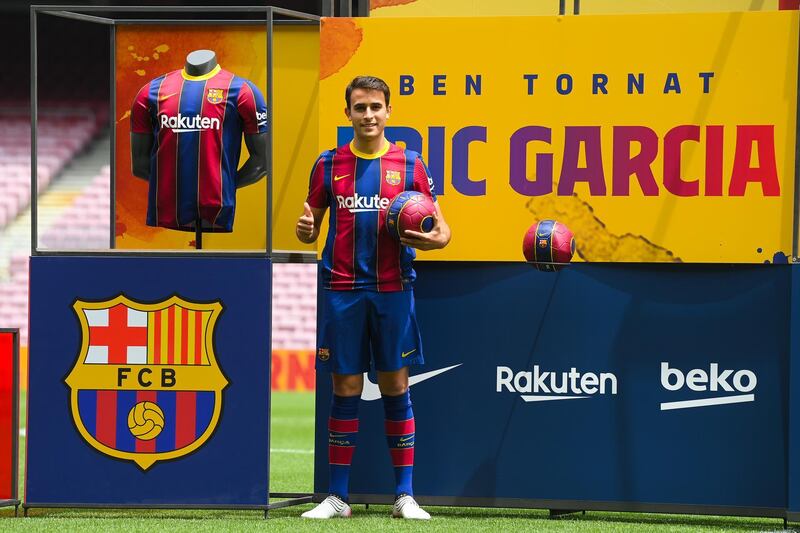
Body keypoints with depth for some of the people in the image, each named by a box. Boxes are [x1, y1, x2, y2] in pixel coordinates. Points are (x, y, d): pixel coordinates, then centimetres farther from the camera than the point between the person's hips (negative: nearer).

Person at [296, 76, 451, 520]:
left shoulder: (409, 164, 4)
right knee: (345, 390, 2)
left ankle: (404, 495, 7)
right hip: (342, 290, 0)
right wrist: (305, 228, -12)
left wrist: (435, 238, -15)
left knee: (396, 388, 2)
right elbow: (311, 228, 11)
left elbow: (440, 228, 7)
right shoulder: (329, 164, 6)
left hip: (393, 290, 0)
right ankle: (337, 497, 8)